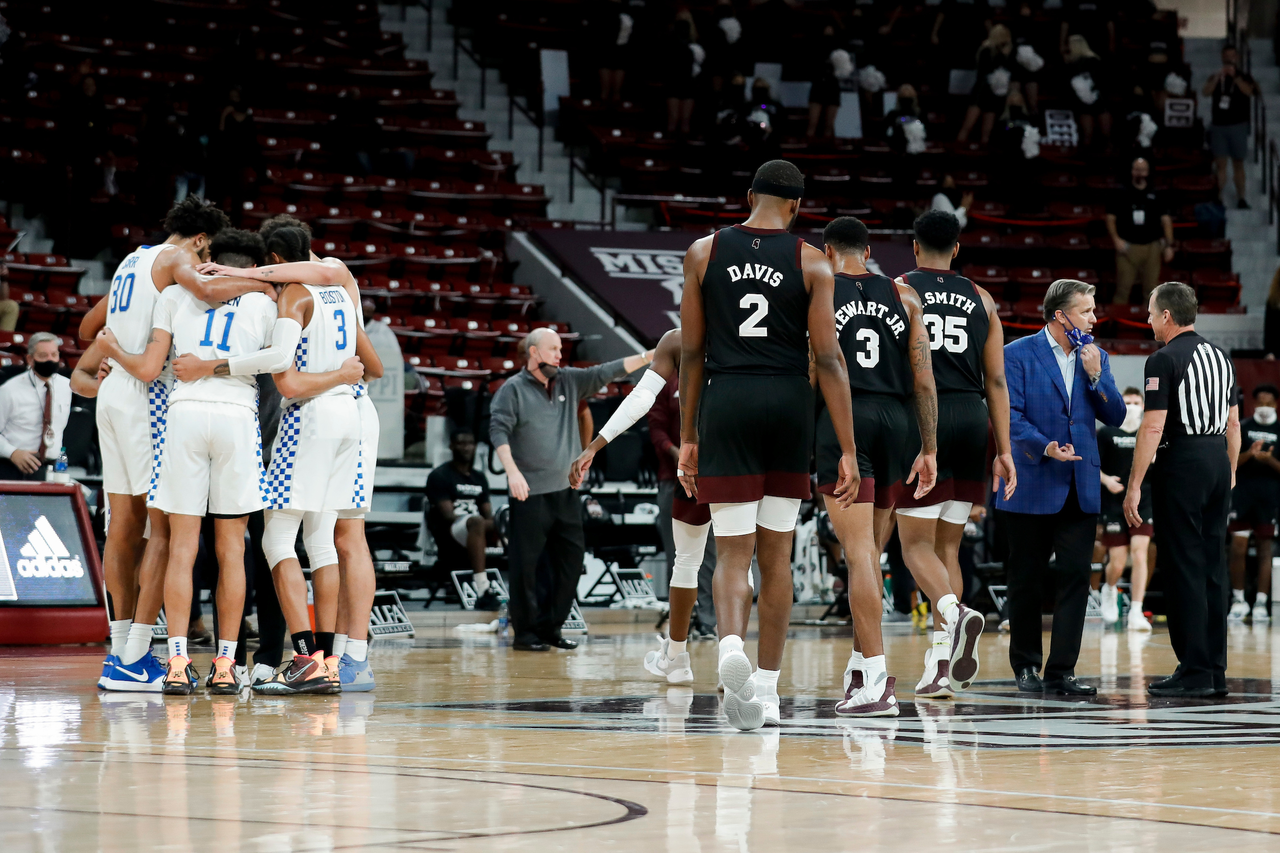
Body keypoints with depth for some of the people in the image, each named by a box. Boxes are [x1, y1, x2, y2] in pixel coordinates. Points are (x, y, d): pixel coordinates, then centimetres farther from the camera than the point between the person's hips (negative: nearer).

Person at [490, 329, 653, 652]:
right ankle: (524, 632, 4)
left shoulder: (569, 381, 13)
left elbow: (608, 371, 10)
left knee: (571, 559, 8)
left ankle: (551, 627, 18)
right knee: (525, 564, -3)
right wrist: (512, 471, -26)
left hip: (566, 490, 7)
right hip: (530, 493, -6)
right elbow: (498, 430, -13)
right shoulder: (513, 390, -5)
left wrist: (651, 356, 2)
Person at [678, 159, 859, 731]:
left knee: (734, 550, 0)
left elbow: (691, 354, 7)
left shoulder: (704, 253, 5)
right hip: (789, 404, 0)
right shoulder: (812, 263, 2)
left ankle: (731, 645, -31)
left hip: (726, 402, 0)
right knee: (776, 551, 13)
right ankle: (767, 689, 18)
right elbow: (828, 360, -3)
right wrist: (848, 451, -3)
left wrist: (688, 438, 14)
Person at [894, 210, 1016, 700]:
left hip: (919, 418, -3)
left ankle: (955, 613, -30)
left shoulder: (898, 290, 4)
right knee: (948, 545, 9)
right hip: (970, 420, 3)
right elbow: (996, 381, 11)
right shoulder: (981, 300, 14)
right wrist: (1004, 450, 12)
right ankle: (940, 670, 5)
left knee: (917, 543, 0)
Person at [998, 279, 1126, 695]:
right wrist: (1046, 447, -24)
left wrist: (1095, 375, -7)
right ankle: (1026, 666, 19)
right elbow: (1010, 416, -10)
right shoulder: (1018, 354, -4)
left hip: (1080, 487, 4)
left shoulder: (1095, 357, 11)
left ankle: (1061, 671, -2)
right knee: (1026, 578, 5)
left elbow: (1115, 417, 7)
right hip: (1033, 485, -4)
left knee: (1075, 575, -5)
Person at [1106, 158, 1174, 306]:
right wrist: (1116, 239, -8)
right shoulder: (1121, 194, 3)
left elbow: (1166, 220, 7)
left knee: (1151, 288, 4)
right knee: (1123, 287, -4)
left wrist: (1169, 245, 1)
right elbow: (1110, 218, 5)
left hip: (1152, 247, 2)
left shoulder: (1156, 195, 7)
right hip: (1128, 246, -2)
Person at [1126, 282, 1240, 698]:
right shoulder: (1220, 357, 14)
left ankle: (1194, 673, -8)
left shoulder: (1165, 359, -10)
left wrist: (1134, 485, -13)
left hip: (1181, 464, -7)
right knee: (1213, 568, 9)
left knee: (1183, 569, -5)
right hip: (1218, 462, 8)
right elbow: (1233, 422, 17)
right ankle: (1215, 670, 10)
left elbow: (1153, 427, -15)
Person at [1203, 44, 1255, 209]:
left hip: (1238, 125, -1)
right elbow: (1206, 91, -9)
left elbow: (1248, 91, -17)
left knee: (1238, 164, 4)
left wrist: (1235, 76, -28)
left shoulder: (1244, 77, 3)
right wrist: (1217, 78, -24)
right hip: (1218, 125, 1)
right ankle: (1220, 199, -3)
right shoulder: (1215, 77, 8)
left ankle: (1241, 198, 8)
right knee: (1220, 164, -2)